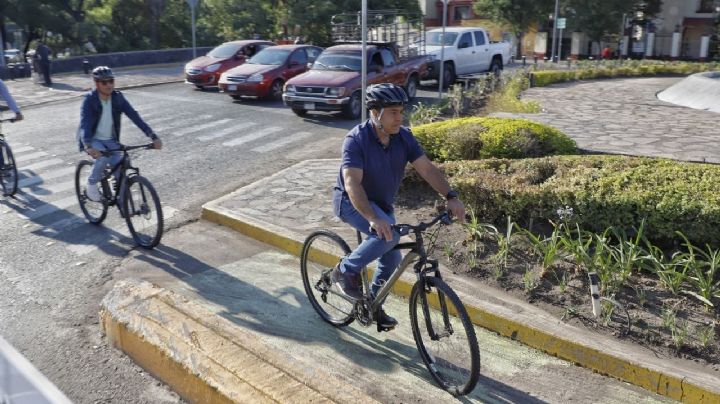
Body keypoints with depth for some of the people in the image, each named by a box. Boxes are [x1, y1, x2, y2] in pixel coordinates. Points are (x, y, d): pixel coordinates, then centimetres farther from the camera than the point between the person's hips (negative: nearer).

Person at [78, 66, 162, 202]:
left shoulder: (118, 97, -10)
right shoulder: (90, 100, -20)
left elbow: (134, 116, -17)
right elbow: (85, 123, -33)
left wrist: (153, 137, -29)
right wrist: (88, 146, -52)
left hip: (111, 140, 3)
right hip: (94, 140, -3)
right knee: (103, 157, -31)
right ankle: (92, 183, -3)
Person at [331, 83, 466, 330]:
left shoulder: (403, 137, -10)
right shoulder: (357, 139, -27)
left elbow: (426, 168, -15)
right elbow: (352, 183, -37)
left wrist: (451, 197, -29)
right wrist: (373, 218, -50)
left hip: (382, 204, 7)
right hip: (351, 202, -6)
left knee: (392, 258, 5)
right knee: (389, 235, -30)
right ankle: (346, 271, -7)